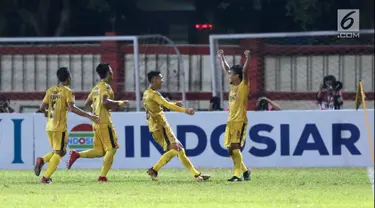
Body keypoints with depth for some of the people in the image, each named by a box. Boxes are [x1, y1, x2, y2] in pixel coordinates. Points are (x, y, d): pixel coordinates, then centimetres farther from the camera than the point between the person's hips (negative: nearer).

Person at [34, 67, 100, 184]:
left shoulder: (50, 91, 9)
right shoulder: (67, 91, -8)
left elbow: (42, 108, 7)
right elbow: (72, 108, -20)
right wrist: (89, 116, -17)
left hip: (49, 126, 6)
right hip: (60, 127, -6)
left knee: (58, 151, 20)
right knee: (59, 153, 2)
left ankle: (41, 161, -4)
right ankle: (46, 178, -6)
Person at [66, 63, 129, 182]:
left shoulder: (96, 88, 17)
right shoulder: (106, 87, -9)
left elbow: (87, 104, 20)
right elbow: (105, 101, -26)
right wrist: (120, 103, -15)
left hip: (96, 122, 8)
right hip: (104, 122, -8)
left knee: (100, 151, 11)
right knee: (112, 149, -3)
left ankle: (76, 155, -5)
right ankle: (102, 176, -9)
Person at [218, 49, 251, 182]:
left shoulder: (243, 86, -7)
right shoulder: (233, 86, 13)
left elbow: (245, 72, -22)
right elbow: (226, 70, 26)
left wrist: (247, 59, -30)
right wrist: (222, 58, 30)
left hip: (240, 121, -8)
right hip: (231, 121, 8)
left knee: (235, 147, -16)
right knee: (230, 149, 8)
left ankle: (237, 175, -17)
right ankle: (245, 170, 20)